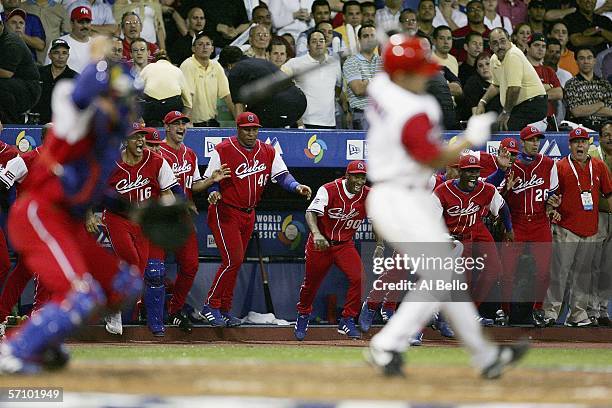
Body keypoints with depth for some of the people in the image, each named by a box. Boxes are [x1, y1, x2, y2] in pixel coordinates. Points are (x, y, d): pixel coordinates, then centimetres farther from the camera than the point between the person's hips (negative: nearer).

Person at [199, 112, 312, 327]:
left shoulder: (268, 152, 5)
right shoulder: (223, 150, -9)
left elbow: (281, 175, -5)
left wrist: (296, 186, -24)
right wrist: (213, 192, -29)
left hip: (248, 215, 6)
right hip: (225, 213, -6)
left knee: (235, 262, 10)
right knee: (233, 260, -15)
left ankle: (224, 310, 19)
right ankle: (210, 307, -6)